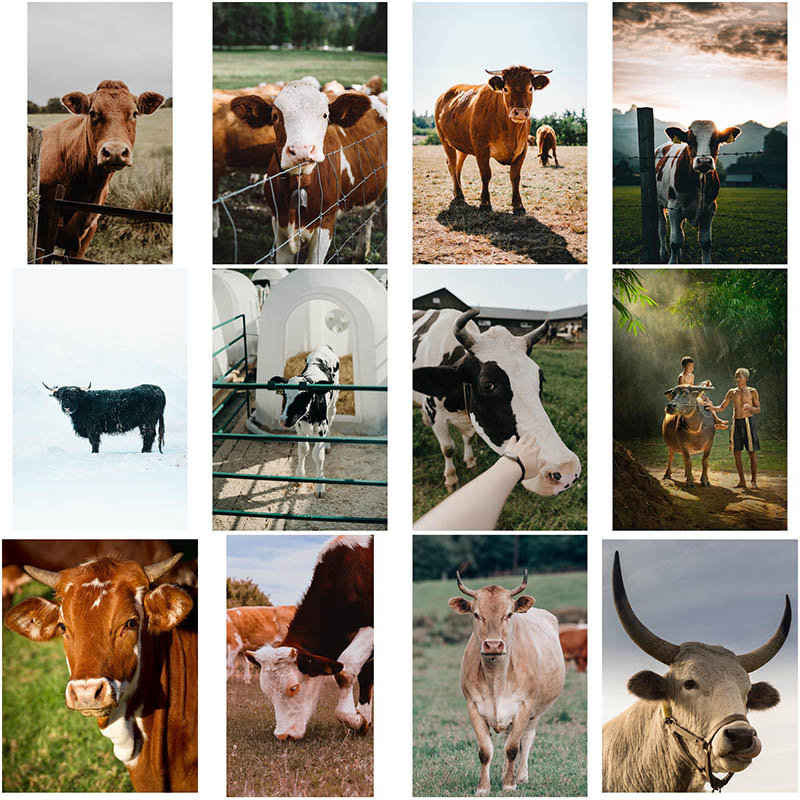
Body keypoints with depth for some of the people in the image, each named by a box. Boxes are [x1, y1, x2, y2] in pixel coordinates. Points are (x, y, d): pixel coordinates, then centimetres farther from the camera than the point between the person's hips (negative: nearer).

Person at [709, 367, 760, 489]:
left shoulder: (752, 391, 2)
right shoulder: (732, 392, 11)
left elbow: (758, 410, 1)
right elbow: (721, 408, 14)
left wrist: (750, 407, -20)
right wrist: (711, 407, -5)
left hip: (748, 422, -3)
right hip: (736, 423, 4)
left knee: (752, 453, -4)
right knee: (737, 454, 2)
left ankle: (753, 481, 5)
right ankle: (742, 482, 10)